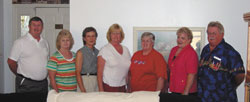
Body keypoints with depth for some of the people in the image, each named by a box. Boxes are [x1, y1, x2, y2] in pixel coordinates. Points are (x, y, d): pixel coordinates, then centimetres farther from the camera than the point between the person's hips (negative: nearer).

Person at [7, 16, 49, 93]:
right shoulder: (20, 42, -6)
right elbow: (11, 62, -6)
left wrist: (44, 74, 10)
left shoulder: (45, 43, 11)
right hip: (26, 84, -5)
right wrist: (21, 75, 3)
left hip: (43, 83, 5)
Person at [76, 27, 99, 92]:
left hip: (97, 81, 5)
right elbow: (78, 73, -8)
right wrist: (83, 90, -16)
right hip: (85, 81, -4)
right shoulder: (80, 52, -4)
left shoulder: (97, 52, 12)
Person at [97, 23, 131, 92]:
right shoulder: (104, 50, -5)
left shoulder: (126, 50, 10)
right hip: (108, 87, -4)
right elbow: (99, 72, -7)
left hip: (122, 87, 5)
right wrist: (101, 90, -12)